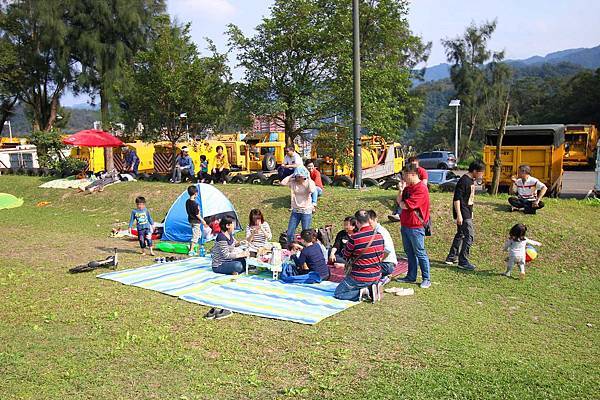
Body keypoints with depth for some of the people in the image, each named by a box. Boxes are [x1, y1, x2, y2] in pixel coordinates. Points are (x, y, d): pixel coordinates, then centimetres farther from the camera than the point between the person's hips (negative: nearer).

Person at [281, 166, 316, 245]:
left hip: (306, 211, -3)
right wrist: (291, 175, -8)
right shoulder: (293, 182, -1)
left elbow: (311, 190, -29)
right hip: (295, 211, 3)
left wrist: (308, 178, -18)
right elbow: (282, 183, -16)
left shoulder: (309, 182, -8)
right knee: (289, 233, 6)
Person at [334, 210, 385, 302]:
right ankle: (372, 289, 5)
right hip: (376, 276, 6)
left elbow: (345, 255, -3)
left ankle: (362, 293, -9)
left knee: (338, 293, 10)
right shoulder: (379, 235, -3)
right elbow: (381, 257, 9)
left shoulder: (355, 238, -21)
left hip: (360, 278, -6)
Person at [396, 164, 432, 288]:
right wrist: (401, 190, -5)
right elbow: (399, 201, 11)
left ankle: (426, 279, 9)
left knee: (420, 253, -1)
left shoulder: (421, 189, -18)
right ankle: (411, 277, 24)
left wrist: (401, 203, 1)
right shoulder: (408, 187, 11)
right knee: (409, 252, 15)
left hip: (415, 227, -9)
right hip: (405, 225, 9)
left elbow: (405, 205, -21)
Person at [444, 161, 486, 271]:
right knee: (469, 236, -9)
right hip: (463, 214, -10)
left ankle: (451, 257, 26)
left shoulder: (472, 180, 11)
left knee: (460, 235, 16)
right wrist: (459, 215, -23)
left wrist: (470, 212, 22)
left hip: (467, 213, 10)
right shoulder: (464, 181, -19)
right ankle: (463, 261, -3)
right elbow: (457, 198, -21)